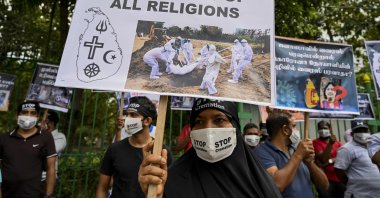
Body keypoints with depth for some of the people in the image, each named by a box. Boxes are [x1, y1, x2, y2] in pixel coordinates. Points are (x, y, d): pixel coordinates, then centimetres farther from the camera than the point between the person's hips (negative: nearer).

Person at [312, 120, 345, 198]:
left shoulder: (337, 143, 12)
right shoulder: (316, 142, -5)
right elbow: (323, 159, -15)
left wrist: (329, 161, -16)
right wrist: (330, 144, -21)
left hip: (340, 179, 5)